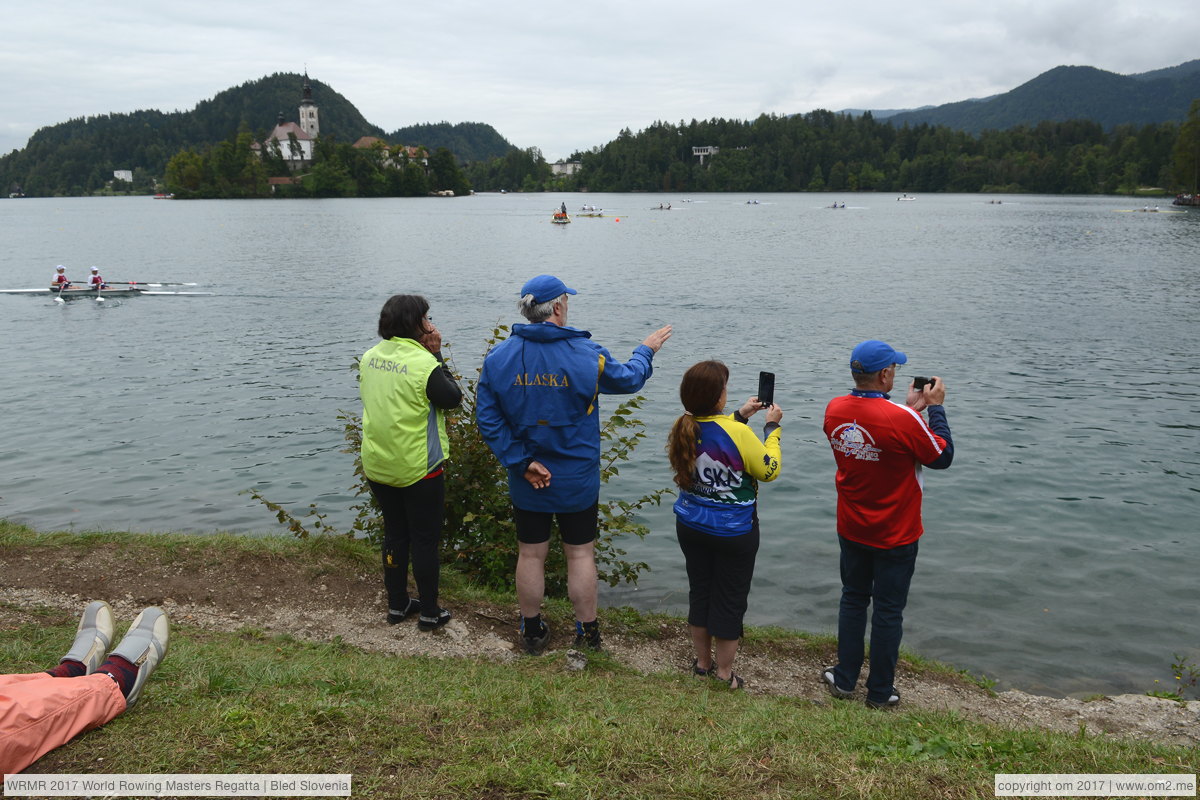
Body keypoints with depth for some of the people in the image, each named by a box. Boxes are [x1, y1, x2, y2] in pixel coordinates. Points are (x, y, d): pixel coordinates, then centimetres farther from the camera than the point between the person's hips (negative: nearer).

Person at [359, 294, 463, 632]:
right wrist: (437, 355, -4)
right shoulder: (424, 363, -20)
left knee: (394, 534, 19)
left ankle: (397, 605, 28)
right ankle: (429, 613, 17)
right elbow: (453, 398, -8)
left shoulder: (369, 357, 1)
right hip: (419, 468, -6)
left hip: (378, 466, 6)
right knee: (425, 540, 7)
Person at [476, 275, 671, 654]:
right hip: (577, 481, -2)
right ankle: (587, 634, 24)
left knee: (530, 555, 14)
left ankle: (532, 631, 29)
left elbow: (487, 418, -11)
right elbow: (627, 379, 4)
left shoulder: (498, 357, -8)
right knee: (581, 555, 12)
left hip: (526, 481, 2)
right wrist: (646, 350, 24)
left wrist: (522, 462, -8)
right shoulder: (586, 355, -14)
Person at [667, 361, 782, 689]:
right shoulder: (738, 433, -27)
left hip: (690, 527, 5)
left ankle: (702, 662, 35)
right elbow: (769, 470, -11)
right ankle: (724, 673, 23)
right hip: (734, 533, -5)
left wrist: (740, 416, 16)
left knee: (699, 592, 19)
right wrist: (772, 427, -1)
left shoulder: (683, 428, -9)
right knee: (730, 600, 11)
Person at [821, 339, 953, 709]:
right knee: (888, 611, 10)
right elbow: (943, 456, -11)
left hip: (851, 529, 5)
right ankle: (880, 692, 23)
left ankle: (844, 679, 31)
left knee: (853, 599, 21)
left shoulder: (834, 410, -9)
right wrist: (935, 407, -2)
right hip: (895, 535, -5)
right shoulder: (902, 419, -28)